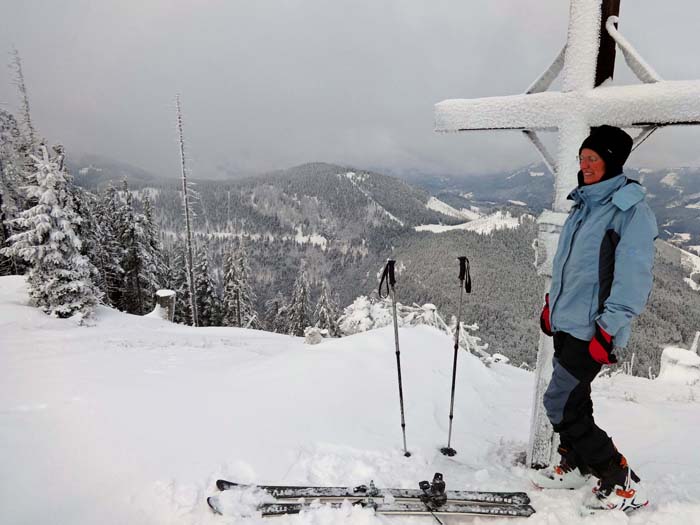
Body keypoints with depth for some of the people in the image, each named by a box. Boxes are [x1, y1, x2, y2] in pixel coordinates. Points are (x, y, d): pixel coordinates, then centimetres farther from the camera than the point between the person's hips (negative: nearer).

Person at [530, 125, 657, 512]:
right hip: (566, 322, 8)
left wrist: (609, 329, -21)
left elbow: (633, 276, -18)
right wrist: (551, 303, 22)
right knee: (574, 401, 17)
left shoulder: (631, 211, -12)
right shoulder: (583, 205, 14)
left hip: (592, 329, -8)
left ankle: (622, 484, 8)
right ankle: (575, 466, 35)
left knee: (560, 404, -6)